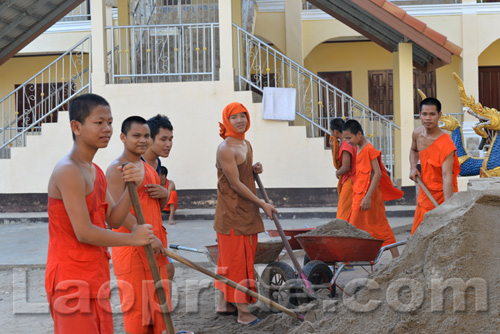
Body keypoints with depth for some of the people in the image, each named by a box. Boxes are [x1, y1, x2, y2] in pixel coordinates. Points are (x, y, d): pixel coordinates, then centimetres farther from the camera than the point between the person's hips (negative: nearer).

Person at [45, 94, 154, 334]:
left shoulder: (95, 172, 15)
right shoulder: (69, 171, -17)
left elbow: (114, 219, 9)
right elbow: (84, 233, -21)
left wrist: (131, 186, -8)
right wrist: (132, 238, -9)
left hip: (95, 276, 9)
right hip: (73, 280, -9)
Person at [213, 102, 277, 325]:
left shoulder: (247, 145, 11)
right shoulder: (225, 149, -17)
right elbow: (235, 184, -19)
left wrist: (254, 169, 2)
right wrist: (262, 204, -16)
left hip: (247, 211, 9)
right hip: (231, 212, -9)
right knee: (237, 259, -5)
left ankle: (224, 303, 25)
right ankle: (242, 312, -1)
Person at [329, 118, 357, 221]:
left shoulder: (346, 145, -18)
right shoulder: (347, 143, 13)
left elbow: (345, 167, -24)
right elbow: (337, 164, 19)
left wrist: (337, 173, -4)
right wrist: (333, 147, 7)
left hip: (349, 182, -10)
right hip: (346, 182, 10)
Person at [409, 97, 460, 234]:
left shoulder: (446, 144, -25)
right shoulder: (417, 134, -3)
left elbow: (447, 176, -32)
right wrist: (413, 168, 2)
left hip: (442, 194, -7)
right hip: (424, 192, 7)